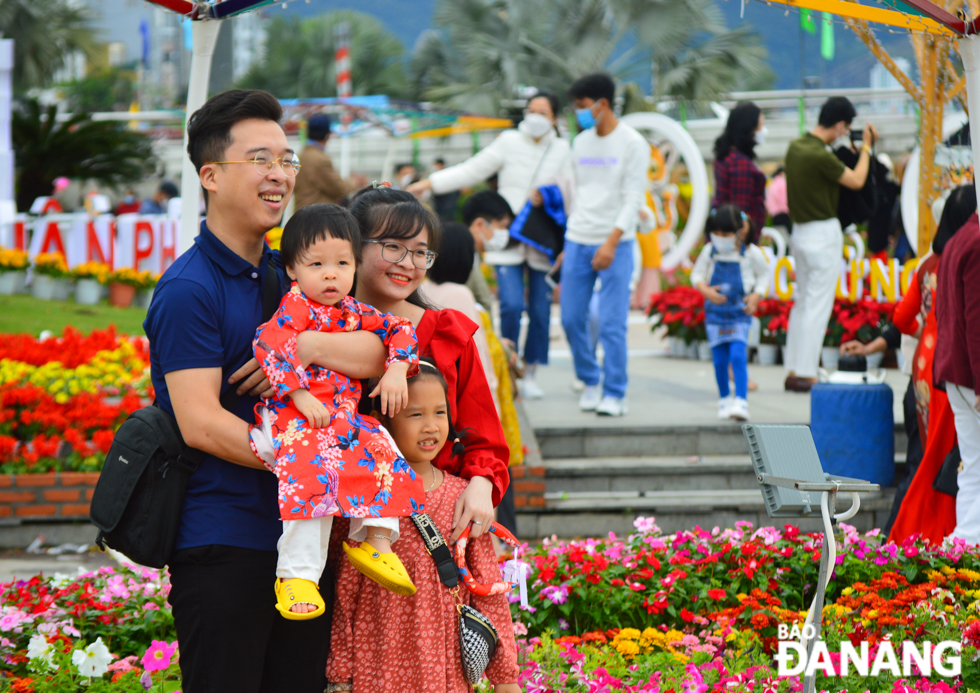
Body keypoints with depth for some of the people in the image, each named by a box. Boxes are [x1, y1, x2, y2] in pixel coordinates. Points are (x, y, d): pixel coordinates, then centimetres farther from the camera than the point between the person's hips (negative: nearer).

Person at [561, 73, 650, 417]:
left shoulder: (633, 144, -5)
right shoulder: (581, 142, 13)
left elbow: (633, 200, -11)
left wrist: (611, 241, -21)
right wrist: (569, 244, 17)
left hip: (616, 245, -6)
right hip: (577, 242, 6)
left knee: (612, 324, -8)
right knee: (571, 318, 3)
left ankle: (614, 394, -1)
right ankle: (590, 381, 21)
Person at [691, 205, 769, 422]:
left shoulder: (751, 253, -5)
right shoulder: (710, 251, -1)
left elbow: (763, 274, 10)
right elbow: (697, 274, 7)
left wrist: (757, 295, -5)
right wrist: (706, 290, -12)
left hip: (739, 313, -3)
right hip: (715, 312, 3)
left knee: (738, 355, -16)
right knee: (719, 360, 6)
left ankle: (741, 402, -17)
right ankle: (724, 400, 24)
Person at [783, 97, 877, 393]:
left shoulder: (795, 147, 5)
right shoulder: (821, 156, -22)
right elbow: (857, 181, -12)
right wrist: (866, 147, 0)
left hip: (800, 232, 9)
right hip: (823, 234, -9)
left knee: (802, 301, 14)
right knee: (818, 305, -3)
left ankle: (793, 369, 17)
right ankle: (804, 373, -3)